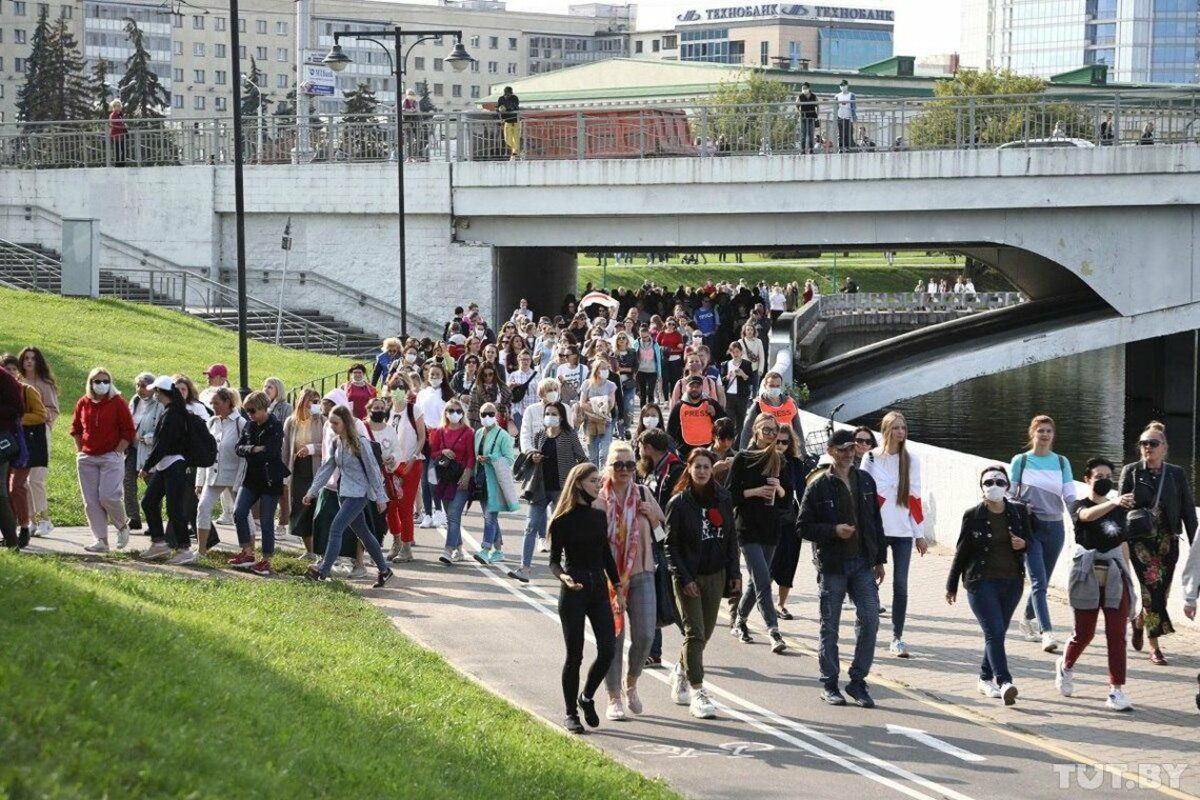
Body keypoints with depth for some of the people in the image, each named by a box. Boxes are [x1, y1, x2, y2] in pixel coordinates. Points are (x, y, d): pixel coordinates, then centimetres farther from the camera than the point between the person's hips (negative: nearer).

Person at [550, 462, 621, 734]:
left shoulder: (599, 516, 9)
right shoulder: (563, 520, -6)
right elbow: (554, 560, -5)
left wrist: (618, 589, 14)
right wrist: (563, 577, -26)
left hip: (599, 589, 5)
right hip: (573, 592, -5)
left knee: (608, 650, -4)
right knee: (574, 655, 0)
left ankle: (587, 697, 20)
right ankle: (571, 714, 13)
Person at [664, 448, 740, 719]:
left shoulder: (722, 499, 5)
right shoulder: (679, 503, -7)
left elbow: (731, 538, 10)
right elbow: (670, 544, -7)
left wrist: (734, 573, 4)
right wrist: (683, 578, -15)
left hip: (715, 575, 5)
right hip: (688, 577, -4)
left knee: (706, 631, 12)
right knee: (695, 633, -9)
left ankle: (681, 671, 36)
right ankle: (696, 692, -6)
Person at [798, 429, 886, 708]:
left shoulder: (865, 481, 9)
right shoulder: (819, 486, -4)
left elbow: (876, 521, 14)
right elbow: (804, 527, -4)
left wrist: (880, 559, 10)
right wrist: (833, 530, -19)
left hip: (863, 563, 3)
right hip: (832, 565, -3)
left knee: (870, 619, -5)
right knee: (830, 625, 4)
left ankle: (857, 680, 7)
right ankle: (829, 685, 14)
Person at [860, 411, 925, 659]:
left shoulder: (911, 461, 7)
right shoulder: (871, 458, 2)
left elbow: (914, 498, 8)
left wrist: (919, 533, 6)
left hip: (903, 531, 1)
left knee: (901, 584, -2)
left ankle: (897, 638, 2)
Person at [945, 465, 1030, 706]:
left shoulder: (1019, 512, 4)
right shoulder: (973, 515, -4)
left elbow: (1031, 541, 16)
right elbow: (961, 551, 3)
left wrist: (1024, 544, -9)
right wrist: (952, 585, 8)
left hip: (1012, 582, 4)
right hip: (982, 582, -4)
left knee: (996, 634, 10)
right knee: (995, 632, -14)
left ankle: (986, 679, 24)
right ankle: (1004, 682, -19)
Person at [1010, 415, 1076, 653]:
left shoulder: (1061, 462, 7)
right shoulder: (1020, 461, 1)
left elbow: (1069, 496, 2)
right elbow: (1010, 495, 4)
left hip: (1054, 527, 3)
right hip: (1030, 526, -3)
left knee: (1043, 580, 13)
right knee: (1039, 580, -14)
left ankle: (1027, 620, 36)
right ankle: (1046, 632, -21)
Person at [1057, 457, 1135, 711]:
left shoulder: (1119, 509, 10)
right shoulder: (1080, 506, -3)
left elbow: (1123, 542, 17)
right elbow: (1088, 515, -28)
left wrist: (1128, 574, 16)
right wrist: (1114, 502, -45)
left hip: (1115, 575, 3)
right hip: (1088, 574, -3)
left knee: (1117, 634, -5)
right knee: (1085, 632, 6)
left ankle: (1116, 690, -4)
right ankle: (1066, 666, 37)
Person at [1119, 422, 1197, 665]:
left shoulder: (1177, 474, 6)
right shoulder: (1130, 471, 1)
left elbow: (1188, 510, 7)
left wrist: (1194, 544, 2)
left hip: (1167, 542, 3)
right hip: (1140, 541, -3)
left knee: (1161, 592, 3)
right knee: (1153, 587, -14)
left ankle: (1140, 621, 34)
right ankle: (1154, 645, -2)